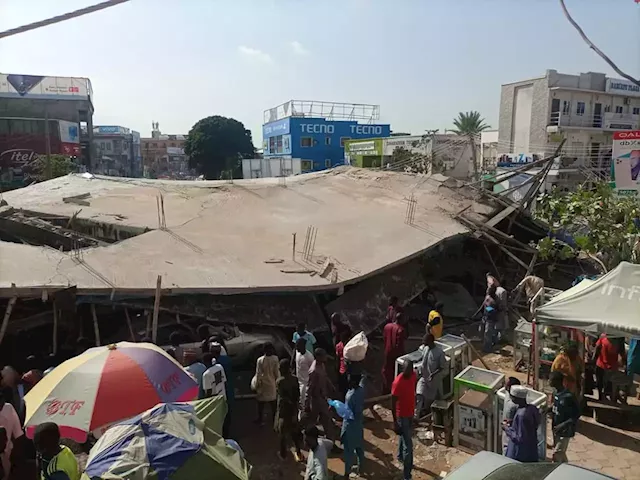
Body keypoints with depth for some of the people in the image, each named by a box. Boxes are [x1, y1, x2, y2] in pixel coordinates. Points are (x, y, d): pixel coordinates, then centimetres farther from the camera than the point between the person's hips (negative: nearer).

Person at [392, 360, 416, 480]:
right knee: (408, 445, -2)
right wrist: (395, 422, -19)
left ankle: (401, 456, 54)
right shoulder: (397, 383, -30)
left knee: (404, 437, 29)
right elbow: (393, 404, -22)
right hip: (402, 416, -7)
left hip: (410, 413, 7)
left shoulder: (413, 376, -9)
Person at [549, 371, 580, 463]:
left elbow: (577, 415, -20)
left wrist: (562, 425, -25)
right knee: (560, 454, 20)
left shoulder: (569, 396, -26)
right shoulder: (556, 393, -1)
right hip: (556, 429, 8)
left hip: (565, 431, -8)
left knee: (556, 455, -4)